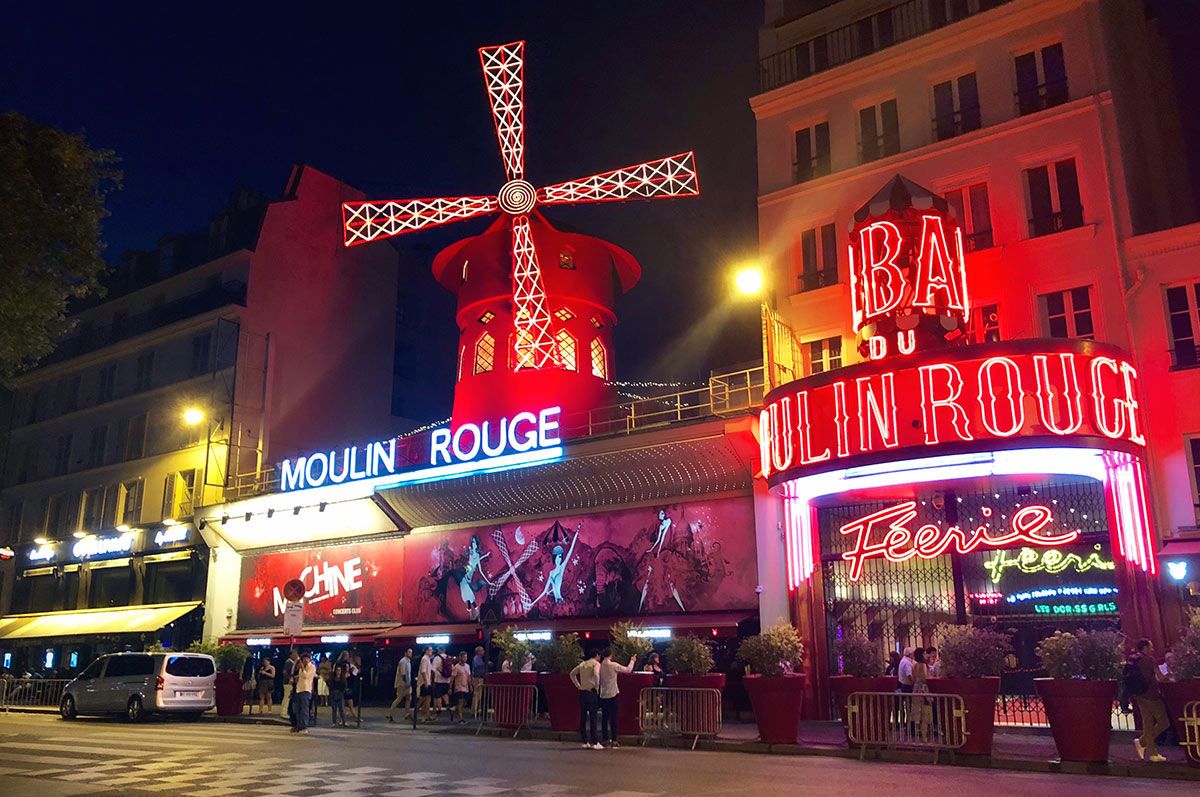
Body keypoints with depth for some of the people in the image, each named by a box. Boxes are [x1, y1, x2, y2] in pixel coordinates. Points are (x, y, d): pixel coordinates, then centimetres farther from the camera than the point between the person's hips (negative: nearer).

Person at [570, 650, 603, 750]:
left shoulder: (582, 664, 15)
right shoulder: (596, 664, -5)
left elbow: (572, 674, 19)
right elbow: (596, 674, -24)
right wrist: (597, 687, -13)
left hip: (582, 692, 6)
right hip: (591, 692, -6)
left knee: (583, 717, 8)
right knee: (592, 717, -5)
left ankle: (585, 742, 12)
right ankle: (594, 742, -5)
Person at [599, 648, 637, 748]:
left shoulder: (600, 666, 0)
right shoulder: (613, 665, -12)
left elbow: (599, 680, 8)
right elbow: (628, 669, -5)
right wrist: (632, 661, 10)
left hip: (603, 694, 4)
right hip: (612, 694, -4)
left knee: (605, 717, 8)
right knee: (613, 718, 0)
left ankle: (606, 739, 11)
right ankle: (614, 740, 0)